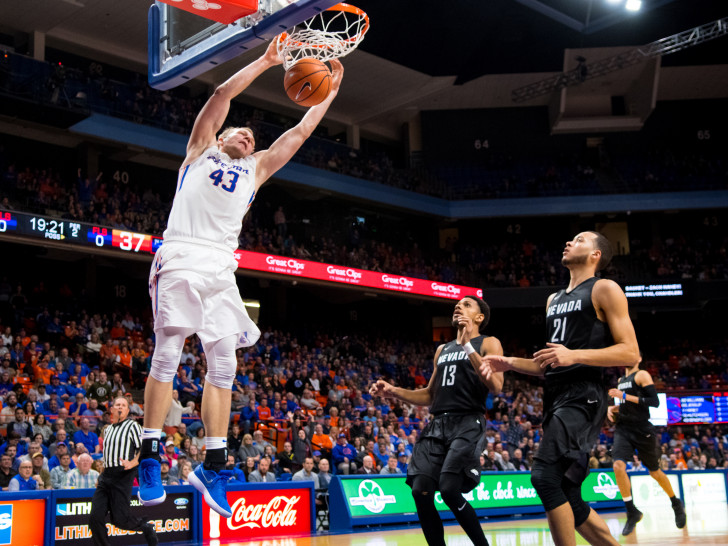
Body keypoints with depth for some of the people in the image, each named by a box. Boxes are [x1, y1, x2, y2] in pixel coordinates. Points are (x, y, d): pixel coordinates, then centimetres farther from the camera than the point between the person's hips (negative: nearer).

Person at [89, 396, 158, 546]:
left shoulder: (132, 425, 0)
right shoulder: (109, 429, 20)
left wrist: (132, 463, -20)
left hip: (123, 476, -6)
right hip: (106, 476, 6)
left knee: (119, 519, -7)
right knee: (95, 517, -4)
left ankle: (146, 528, 19)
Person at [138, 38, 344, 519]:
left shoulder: (256, 168, 27)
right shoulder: (201, 150, 19)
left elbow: (301, 131, 25)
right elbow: (222, 95, 8)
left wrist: (329, 91, 23)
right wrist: (266, 61, 8)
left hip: (221, 270, 4)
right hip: (181, 259, -4)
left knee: (224, 366, -1)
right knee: (167, 357, -9)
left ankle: (213, 466, 5)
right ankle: (150, 459, -2)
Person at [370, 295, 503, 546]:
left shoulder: (488, 344, 4)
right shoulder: (442, 350, 24)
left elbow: (496, 386, -13)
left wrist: (468, 346, -16)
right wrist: (394, 392, 14)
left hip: (468, 424, -6)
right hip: (437, 425, 6)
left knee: (449, 490, -20)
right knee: (421, 492, -8)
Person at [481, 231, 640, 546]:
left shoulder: (604, 290, 1)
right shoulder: (554, 300, 24)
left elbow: (631, 353, -9)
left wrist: (575, 355, -20)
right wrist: (509, 363, 13)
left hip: (583, 397, -9)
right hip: (556, 398, 9)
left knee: (545, 476, -23)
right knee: (566, 498, 7)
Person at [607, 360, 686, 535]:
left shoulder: (642, 375, -6)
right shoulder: (621, 380, 17)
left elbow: (655, 402, -17)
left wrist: (625, 396, -20)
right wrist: (613, 408, 9)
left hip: (642, 430, -5)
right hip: (623, 428, 5)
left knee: (655, 472, 8)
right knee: (618, 466, -17)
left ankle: (676, 504, 34)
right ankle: (632, 513, -6)